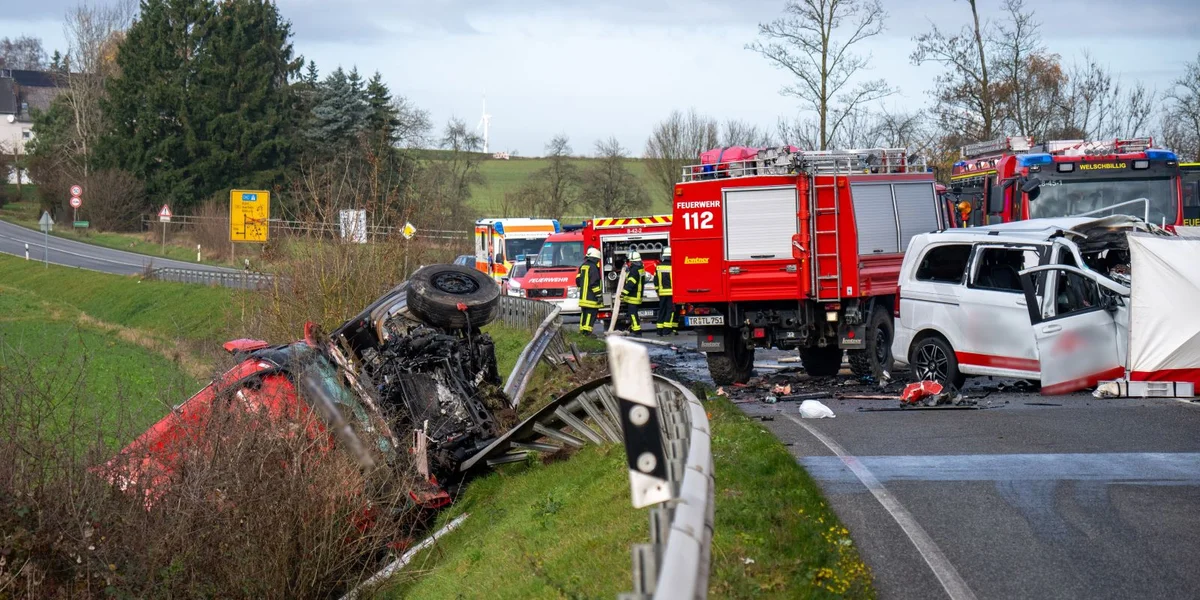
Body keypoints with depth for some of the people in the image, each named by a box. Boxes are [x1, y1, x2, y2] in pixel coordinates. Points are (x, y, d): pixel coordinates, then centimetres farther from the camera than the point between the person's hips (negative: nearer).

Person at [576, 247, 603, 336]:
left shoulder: (583, 266, 13)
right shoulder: (593, 267, -14)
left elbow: (578, 280, 18)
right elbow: (594, 284, -20)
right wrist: (599, 295, -17)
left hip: (583, 297, 9)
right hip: (591, 297, -9)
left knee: (584, 314, 15)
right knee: (591, 314, -9)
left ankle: (582, 331, 19)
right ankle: (587, 332, -15)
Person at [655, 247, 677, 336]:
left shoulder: (658, 267, 5)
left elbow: (656, 282, 10)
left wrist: (658, 292, 19)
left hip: (662, 293, 5)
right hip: (672, 293, -5)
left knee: (661, 311, 12)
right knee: (670, 311, -2)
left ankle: (659, 331, 12)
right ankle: (667, 331, -10)